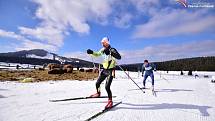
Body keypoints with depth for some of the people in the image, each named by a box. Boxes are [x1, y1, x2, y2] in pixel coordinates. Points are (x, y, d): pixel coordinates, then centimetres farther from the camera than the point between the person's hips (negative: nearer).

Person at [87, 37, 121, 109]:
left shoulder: (112, 50, -17)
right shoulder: (103, 50, 3)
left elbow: (119, 57, -31)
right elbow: (97, 54, 20)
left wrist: (111, 53, -45)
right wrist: (91, 52, 2)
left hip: (110, 71, -7)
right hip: (104, 70, 7)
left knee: (107, 87, -16)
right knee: (97, 83, 17)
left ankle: (110, 101, 4)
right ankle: (98, 93, 46)